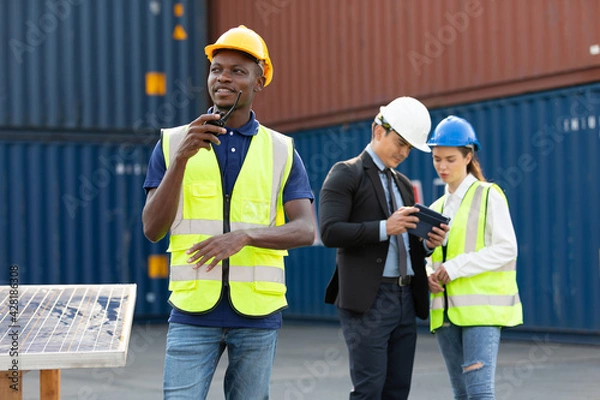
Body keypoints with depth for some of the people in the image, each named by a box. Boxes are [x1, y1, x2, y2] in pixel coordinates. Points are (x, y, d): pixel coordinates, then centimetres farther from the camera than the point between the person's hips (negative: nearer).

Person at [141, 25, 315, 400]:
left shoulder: (281, 151, 5)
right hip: (193, 311, -1)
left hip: (258, 313, 1)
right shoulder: (174, 142, 4)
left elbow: (305, 230, -4)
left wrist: (245, 235, -21)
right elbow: (153, 229, -4)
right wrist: (181, 159, -17)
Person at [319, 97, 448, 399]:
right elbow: (330, 232, -14)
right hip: (367, 299, -7)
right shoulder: (346, 174, -2)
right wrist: (385, 228, -22)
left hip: (405, 299, 7)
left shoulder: (404, 184, 21)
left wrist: (428, 243, 2)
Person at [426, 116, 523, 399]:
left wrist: (456, 267, -17)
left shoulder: (489, 196, -1)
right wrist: (429, 275, -2)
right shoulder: (437, 207, 17)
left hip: (482, 308, -6)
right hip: (445, 311, 6)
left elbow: (506, 249, -10)